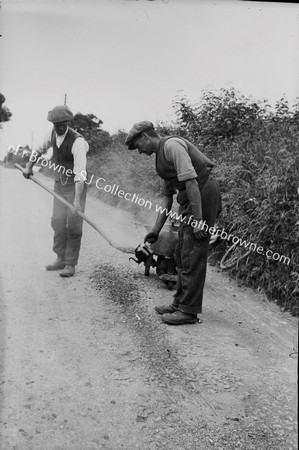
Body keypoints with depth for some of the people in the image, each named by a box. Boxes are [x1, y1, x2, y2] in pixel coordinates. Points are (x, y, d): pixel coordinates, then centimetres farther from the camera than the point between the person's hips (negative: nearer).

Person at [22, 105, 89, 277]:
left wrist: (77, 200, -40)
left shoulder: (77, 141, -25)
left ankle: (71, 264, 5)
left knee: (73, 224, -6)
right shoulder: (53, 134, -3)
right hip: (59, 183, 6)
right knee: (58, 222, 6)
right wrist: (29, 166, 17)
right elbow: (40, 149, 21)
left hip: (76, 185, -6)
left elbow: (80, 173, -33)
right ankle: (61, 259, 18)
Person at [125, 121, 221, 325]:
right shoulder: (162, 154, 19)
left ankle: (189, 311, 2)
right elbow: (167, 195, 20)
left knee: (192, 255, -6)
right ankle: (181, 302, 25)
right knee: (182, 253, 14)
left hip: (203, 195, -10)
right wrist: (157, 229, 17)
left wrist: (198, 219, -24)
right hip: (189, 199, 10)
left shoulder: (172, 145, -12)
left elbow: (191, 181, -21)